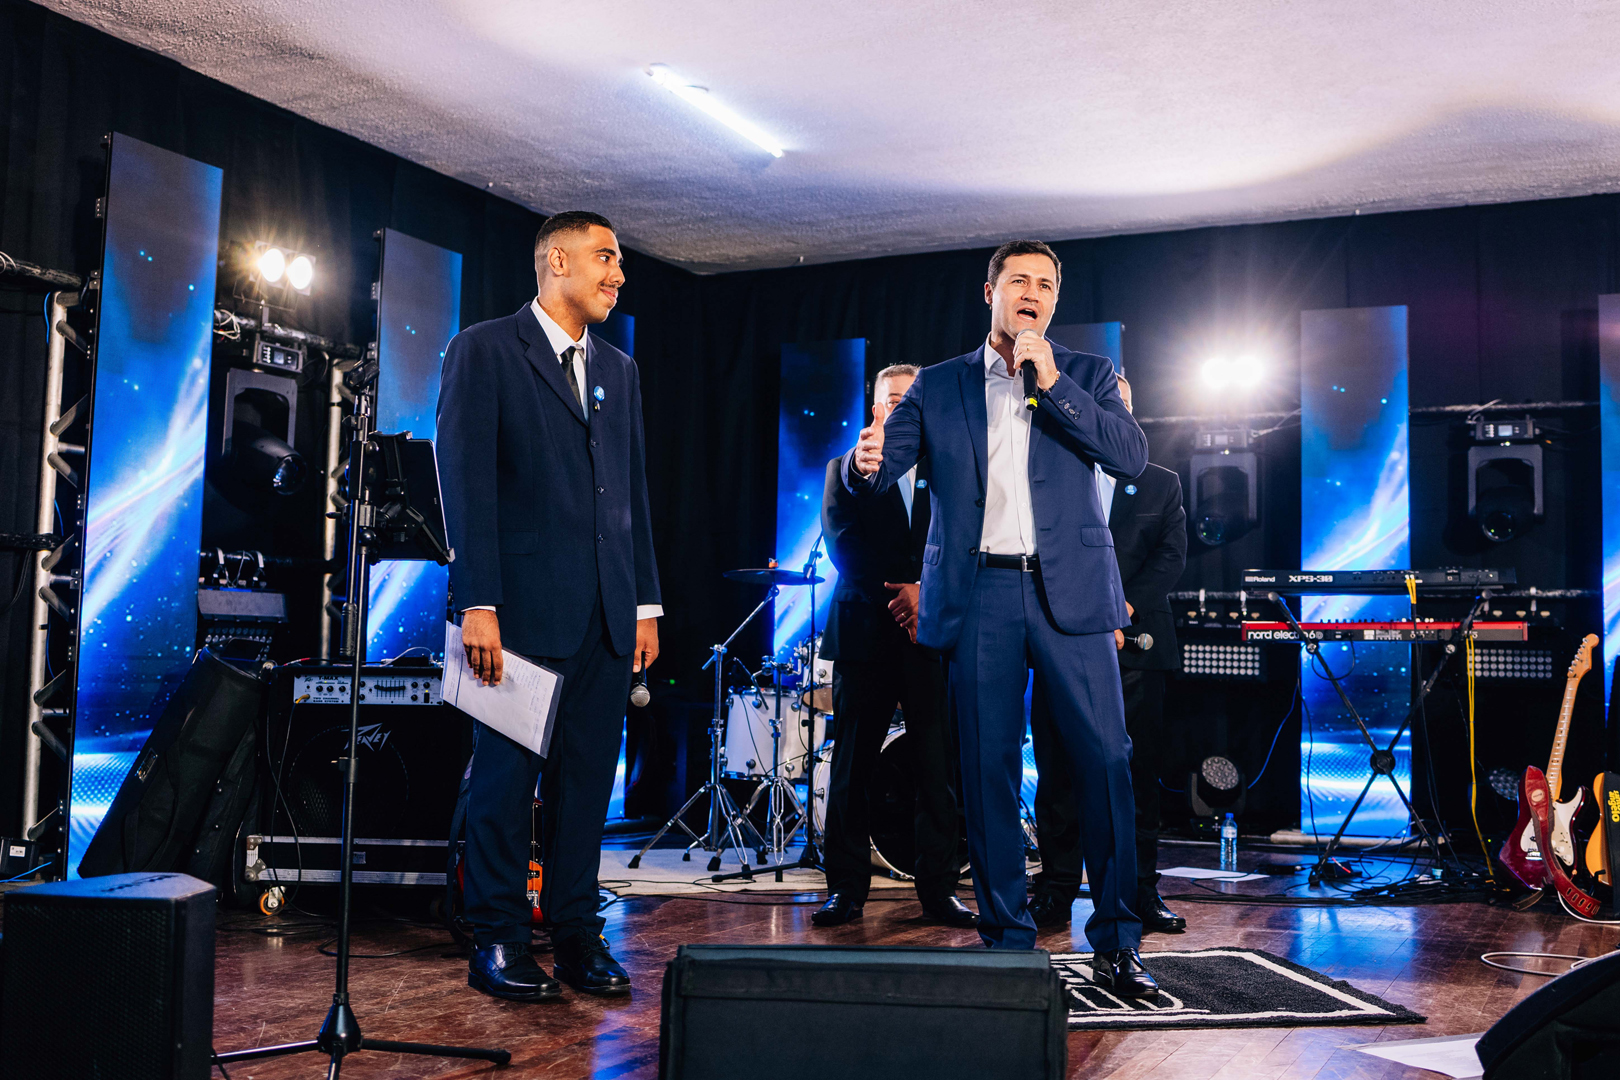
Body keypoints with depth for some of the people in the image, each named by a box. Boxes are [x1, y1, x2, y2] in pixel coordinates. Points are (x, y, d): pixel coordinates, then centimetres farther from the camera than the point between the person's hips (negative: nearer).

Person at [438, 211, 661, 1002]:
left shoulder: (619, 370, 18)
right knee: (507, 774, 2)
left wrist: (645, 604, 11)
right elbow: (467, 484, -7)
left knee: (587, 775, 8)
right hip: (524, 605, -5)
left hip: (606, 611, 5)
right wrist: (477, 604, -14)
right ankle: (498, 943, 12)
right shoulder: (484, 351, 0)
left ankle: (576, 936, 17)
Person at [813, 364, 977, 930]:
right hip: (865, 632, -1)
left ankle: (939, 887, 7)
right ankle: (846, 887, 8)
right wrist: (896, 592, -11)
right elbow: (843, 543, -1)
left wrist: (926, 591, -10)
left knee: (938, 767, -2)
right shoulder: (846, 469, 12)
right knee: (852, 764, 0)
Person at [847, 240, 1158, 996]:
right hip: (978, 596, 1)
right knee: (988, 772, 2)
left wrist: (1050, 380, -8)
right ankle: (1007, 941, 14)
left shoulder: (1086, 374, 13)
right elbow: (877, 474, 4)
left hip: (1069, 594, 0)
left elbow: (1131, 455, -3)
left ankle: (1115, 945, 6)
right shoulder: (938, 386, 13)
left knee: (1105, 762, -5)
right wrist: (864, 462, -21)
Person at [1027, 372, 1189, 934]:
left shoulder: (1161, 483, 15)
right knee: (1058, 776, 0)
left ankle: (1142, 893, 10)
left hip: (1135, 650, 1)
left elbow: (1172, 556, 3)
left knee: (1138, 776, 2)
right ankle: (1054, 893, 7)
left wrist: (1123, 609, -12)